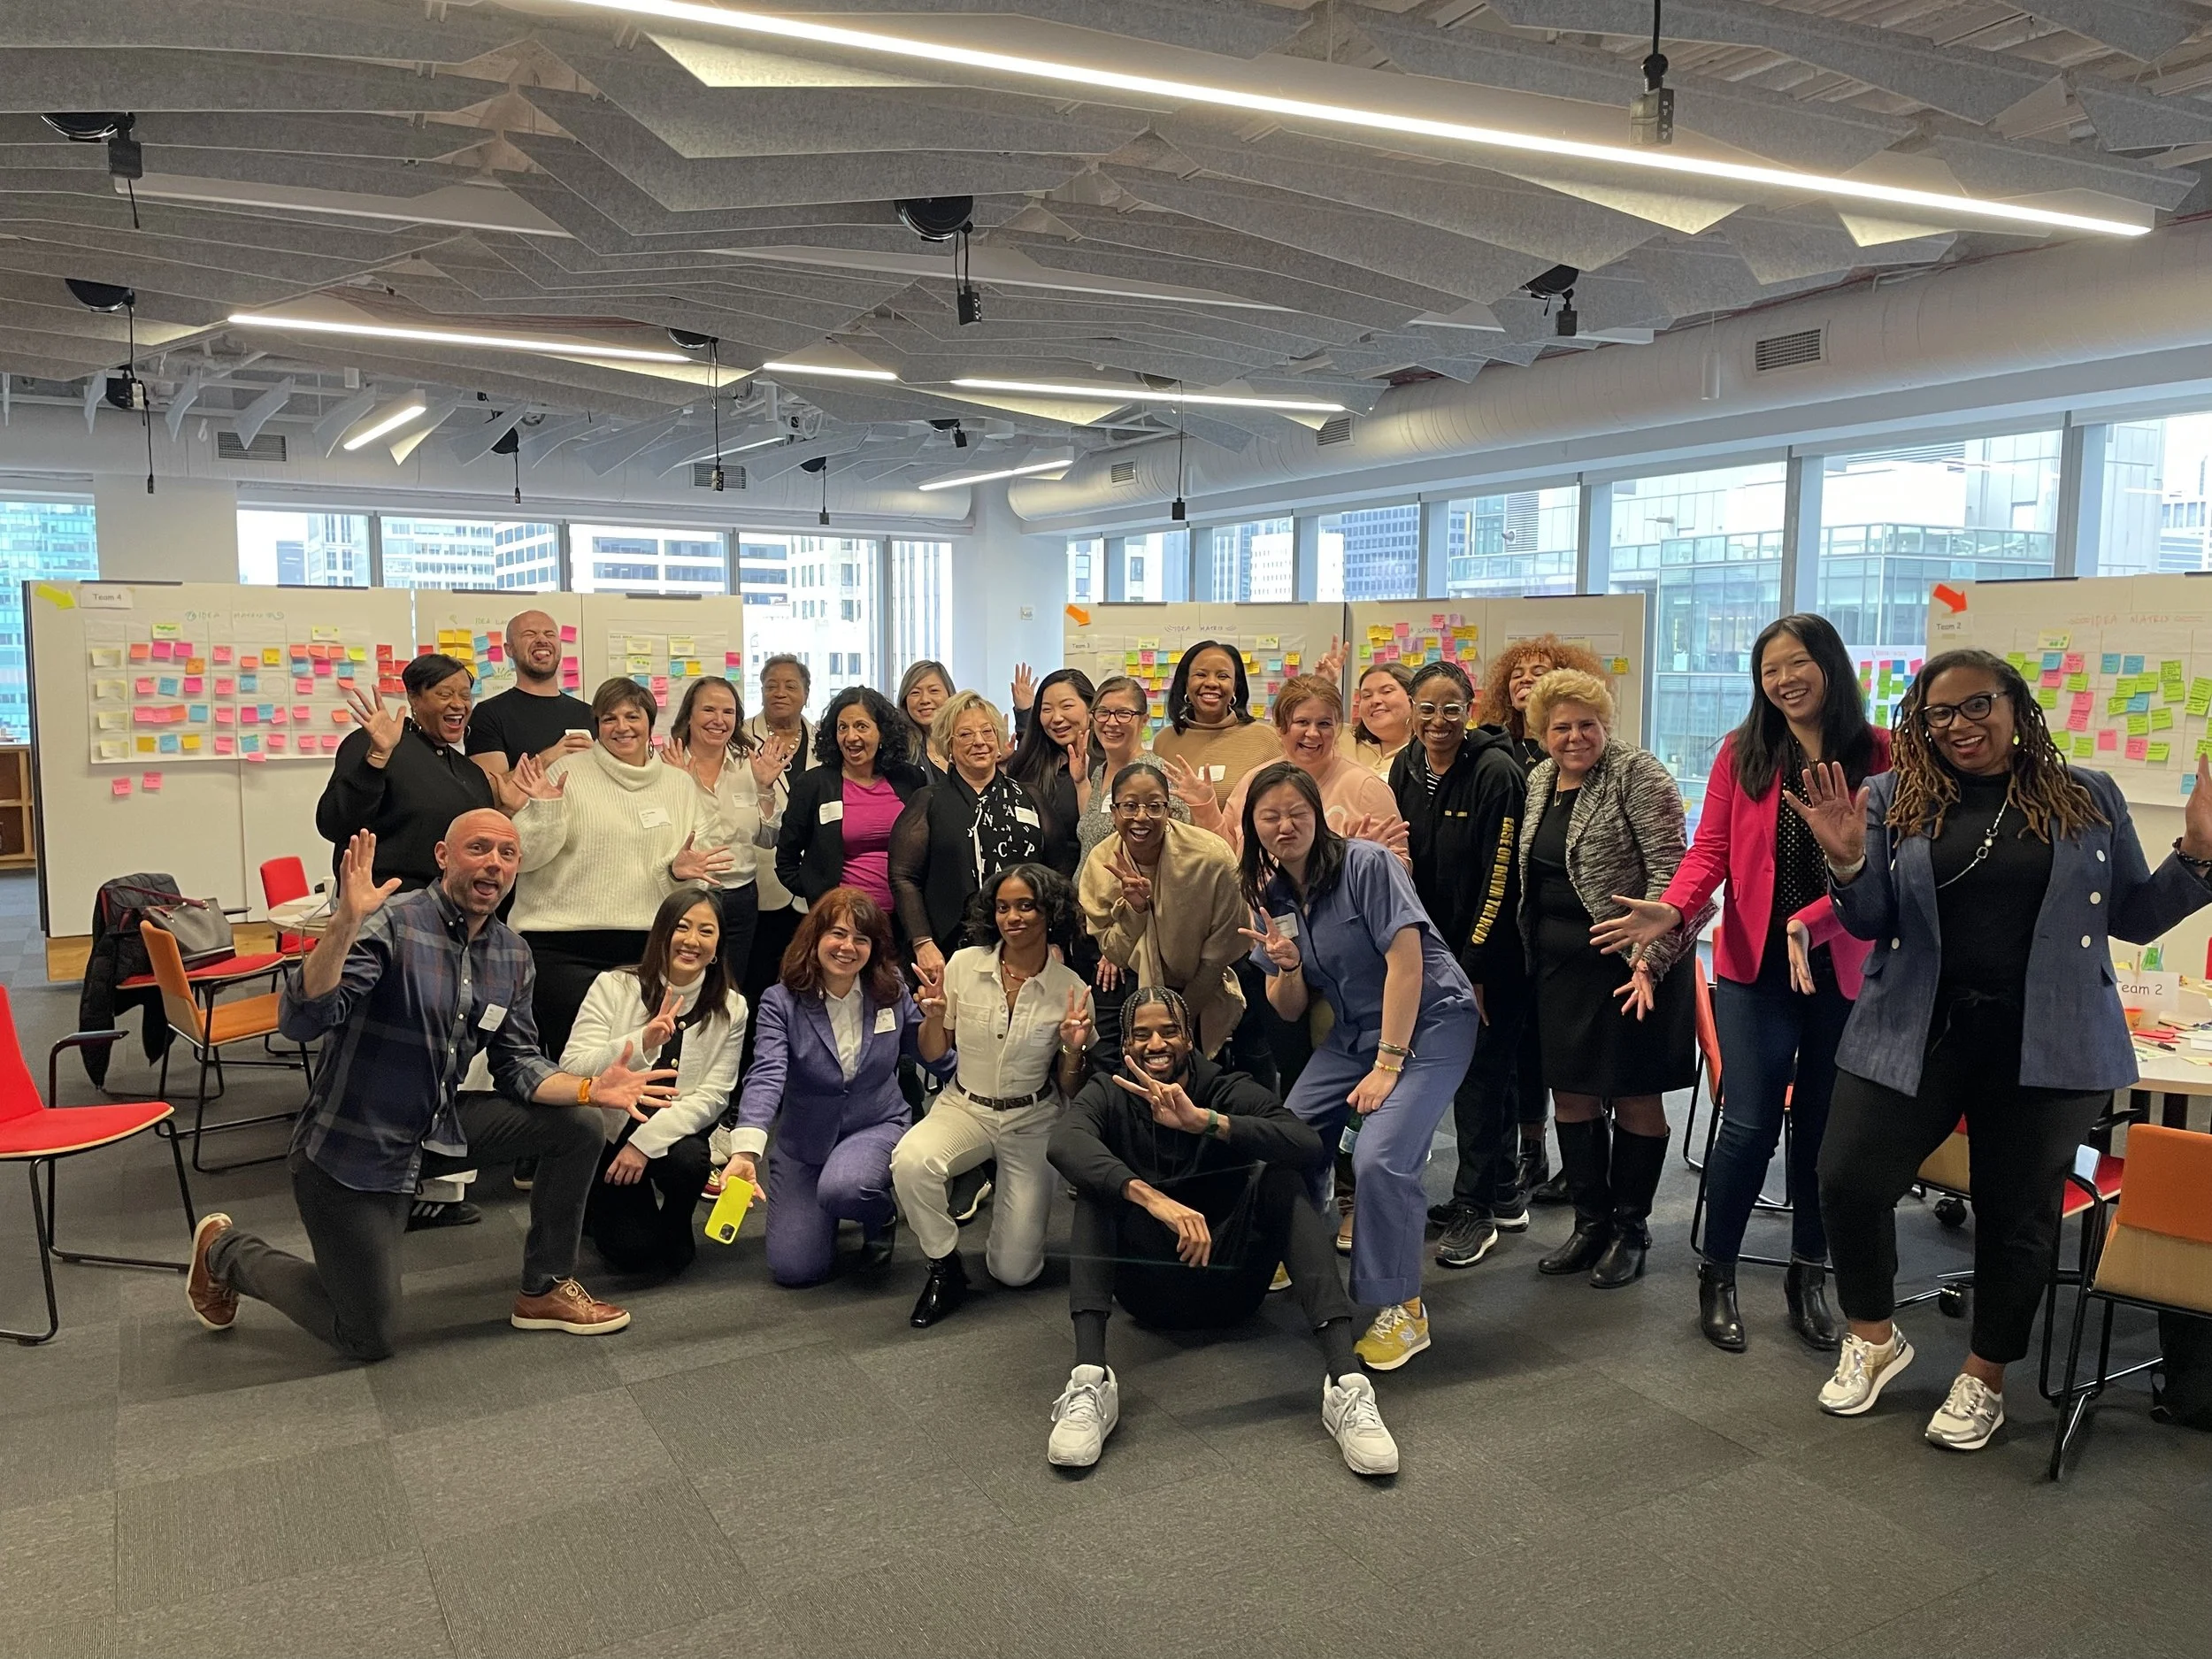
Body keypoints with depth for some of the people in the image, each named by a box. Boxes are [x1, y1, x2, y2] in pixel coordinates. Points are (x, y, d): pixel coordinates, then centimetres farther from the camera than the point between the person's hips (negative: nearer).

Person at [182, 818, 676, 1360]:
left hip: (440, 1128, 7)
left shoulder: (512, 955, -1)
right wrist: (346, 923, -47)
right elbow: (300, 1020, -33)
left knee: (578, 1127, -7)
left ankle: (546, 1290, 11)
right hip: (352, 1148, -6)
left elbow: (517, 1063, 2)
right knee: (370, 1340, 1)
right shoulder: (389, 924, -22)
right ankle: (226, 1251, 26)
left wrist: (591, 1089, -16)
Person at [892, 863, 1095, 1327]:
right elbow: (932, 1055, 3)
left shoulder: (1071, 989, -9)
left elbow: (1069, 1090, -1)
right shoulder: (964, 964, -8)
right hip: (964, 1108, 1)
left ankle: (1020, 1204, 30)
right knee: (910, 1162, -34)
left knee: (1014, 1271, -5)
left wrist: (1073, 1049, -21)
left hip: (1032, 1123, -1)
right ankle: (945, 1270, -6)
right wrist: (933, 1016, -17)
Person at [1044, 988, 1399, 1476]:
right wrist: (1152, 1197, -43)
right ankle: (1090, 1381, -39)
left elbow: (1312, 1147, -23)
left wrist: (1203, 1121, -34)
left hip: (1230, 1283, 0)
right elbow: (1064, 1144, -27)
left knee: (1280, 1175, -22)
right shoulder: (1107, 1097, -1)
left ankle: (1345, 1381, -36)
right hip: (1149, 1292, 0)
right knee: (1099, 1180, -21)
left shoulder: (1230, 1091, -2)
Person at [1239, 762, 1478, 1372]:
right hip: (1354, 1031, 7)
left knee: (1379, 1157, -24)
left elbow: (1406, 963, -20)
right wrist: (1287, 964, -17)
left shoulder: (1366, 864, -16)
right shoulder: (1270, 898, 4)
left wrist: (1388, 1065, -20)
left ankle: (1402, 1310, -7)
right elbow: (1289, 1010, 6)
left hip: (1429, 1021, -7)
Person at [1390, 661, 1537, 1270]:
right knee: (1486, 1071, 15)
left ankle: (1474, 1208, 10)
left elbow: (1501, 875, -18)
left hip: (1491, 951, -6)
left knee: (1480, 1072, -1)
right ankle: (1505, 1195, 28)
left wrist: (1474, 966, -17)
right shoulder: (1404, 769, 2)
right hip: (1437, 946, 6)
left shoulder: (1495, 770, -17)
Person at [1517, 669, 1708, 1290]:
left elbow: (1669, 869, -17)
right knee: (1572, 1094, 11)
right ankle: (1590, 1222, 24)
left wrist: (1650, 957, -24)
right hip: (1560, 963, 7)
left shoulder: (1637, 774, -11)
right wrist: (1531, 952, 15)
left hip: (1628, 962, -6)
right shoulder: (1539, 781, 10)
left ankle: (1631, 1230, 18)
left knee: (1634, 1096, 4)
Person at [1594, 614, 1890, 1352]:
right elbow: (1710, 848, -2)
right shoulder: (1742, 751, 1)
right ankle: (1717, 1276, 16)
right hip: (1754, 963, 0)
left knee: (1821, 1124, 11)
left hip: (1843, 966, 1)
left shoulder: (1877, 753, -2)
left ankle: (1808, 1276, 29)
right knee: (1751, 1122, -2)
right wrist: (1672, 909, -20)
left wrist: (1811, 922, -23)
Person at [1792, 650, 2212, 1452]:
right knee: (1848, 1182, -1)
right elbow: (1871, 922, 1)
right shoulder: (1893, 800, 2)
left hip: (2046, 1043, 0)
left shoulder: (2089, 799, 4)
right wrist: (1846, 862, -18)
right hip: (1913, 1034, 0)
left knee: (2019, 1211, 10)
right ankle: (1873, 1336, 25)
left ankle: (1984, 1376, 30)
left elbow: (2133, 917, 7)